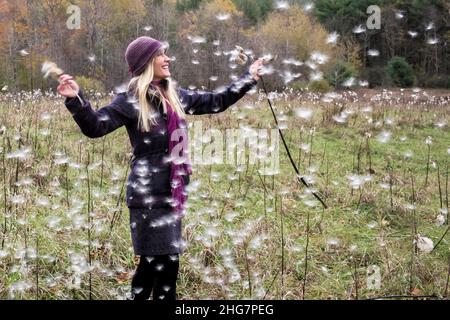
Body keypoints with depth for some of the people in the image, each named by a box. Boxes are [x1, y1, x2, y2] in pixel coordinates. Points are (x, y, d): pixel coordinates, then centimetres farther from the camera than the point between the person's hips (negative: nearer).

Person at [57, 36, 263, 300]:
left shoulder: (175, 96, 11)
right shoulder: (130, 101, -9)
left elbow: (216, 102, 22)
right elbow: (95, 126, -20)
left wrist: (249, 78, 24)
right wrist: (75, 99, -36)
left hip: (172, 192, 7)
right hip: (148, 194, -7)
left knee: (156, 262, 12)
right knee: (164, 262, -7)